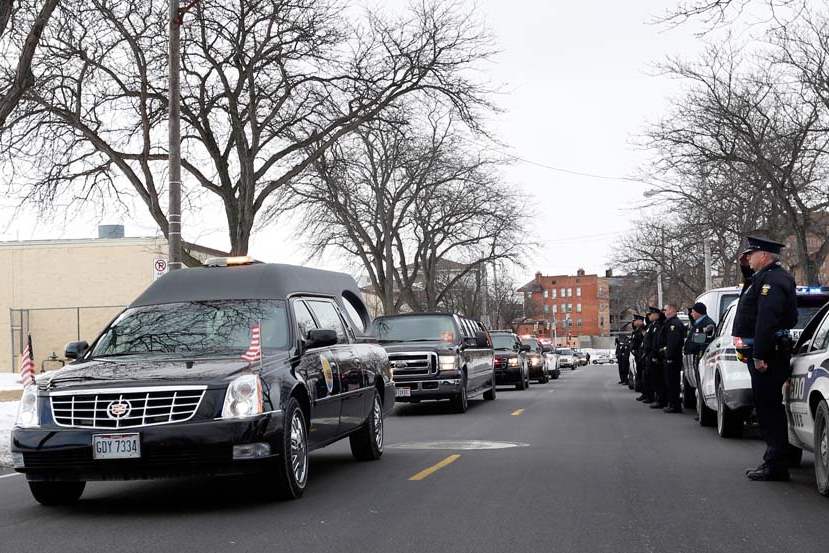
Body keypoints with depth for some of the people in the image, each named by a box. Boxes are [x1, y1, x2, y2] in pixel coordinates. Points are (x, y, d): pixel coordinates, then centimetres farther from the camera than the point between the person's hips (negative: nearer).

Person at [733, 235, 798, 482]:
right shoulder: (764, 277, 17)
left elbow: (767, 320, -24)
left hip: (767, 353, -11)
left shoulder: (773, 280, -16)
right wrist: (746, 269, 21)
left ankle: (775, 465, -6)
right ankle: (774, 460, 22)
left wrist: (760, 355, -27)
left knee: (769, 407, -8)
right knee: (768, 407, 15)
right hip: (762, 352, 11)